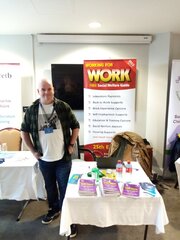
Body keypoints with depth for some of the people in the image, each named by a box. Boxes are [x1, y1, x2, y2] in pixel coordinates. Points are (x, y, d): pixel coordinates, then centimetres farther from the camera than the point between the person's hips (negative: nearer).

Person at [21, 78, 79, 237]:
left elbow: (75, 126, 1)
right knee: (50, 186, 21)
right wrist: (33, 150, 1)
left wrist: (71, 145, -5)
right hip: (44, 159, 3)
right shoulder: (32, 110, -3)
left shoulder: (63, 107, -7)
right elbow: (24, 131, 7)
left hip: (63, 158, -2)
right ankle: (54, 209, 45)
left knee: (65, 187, 8)